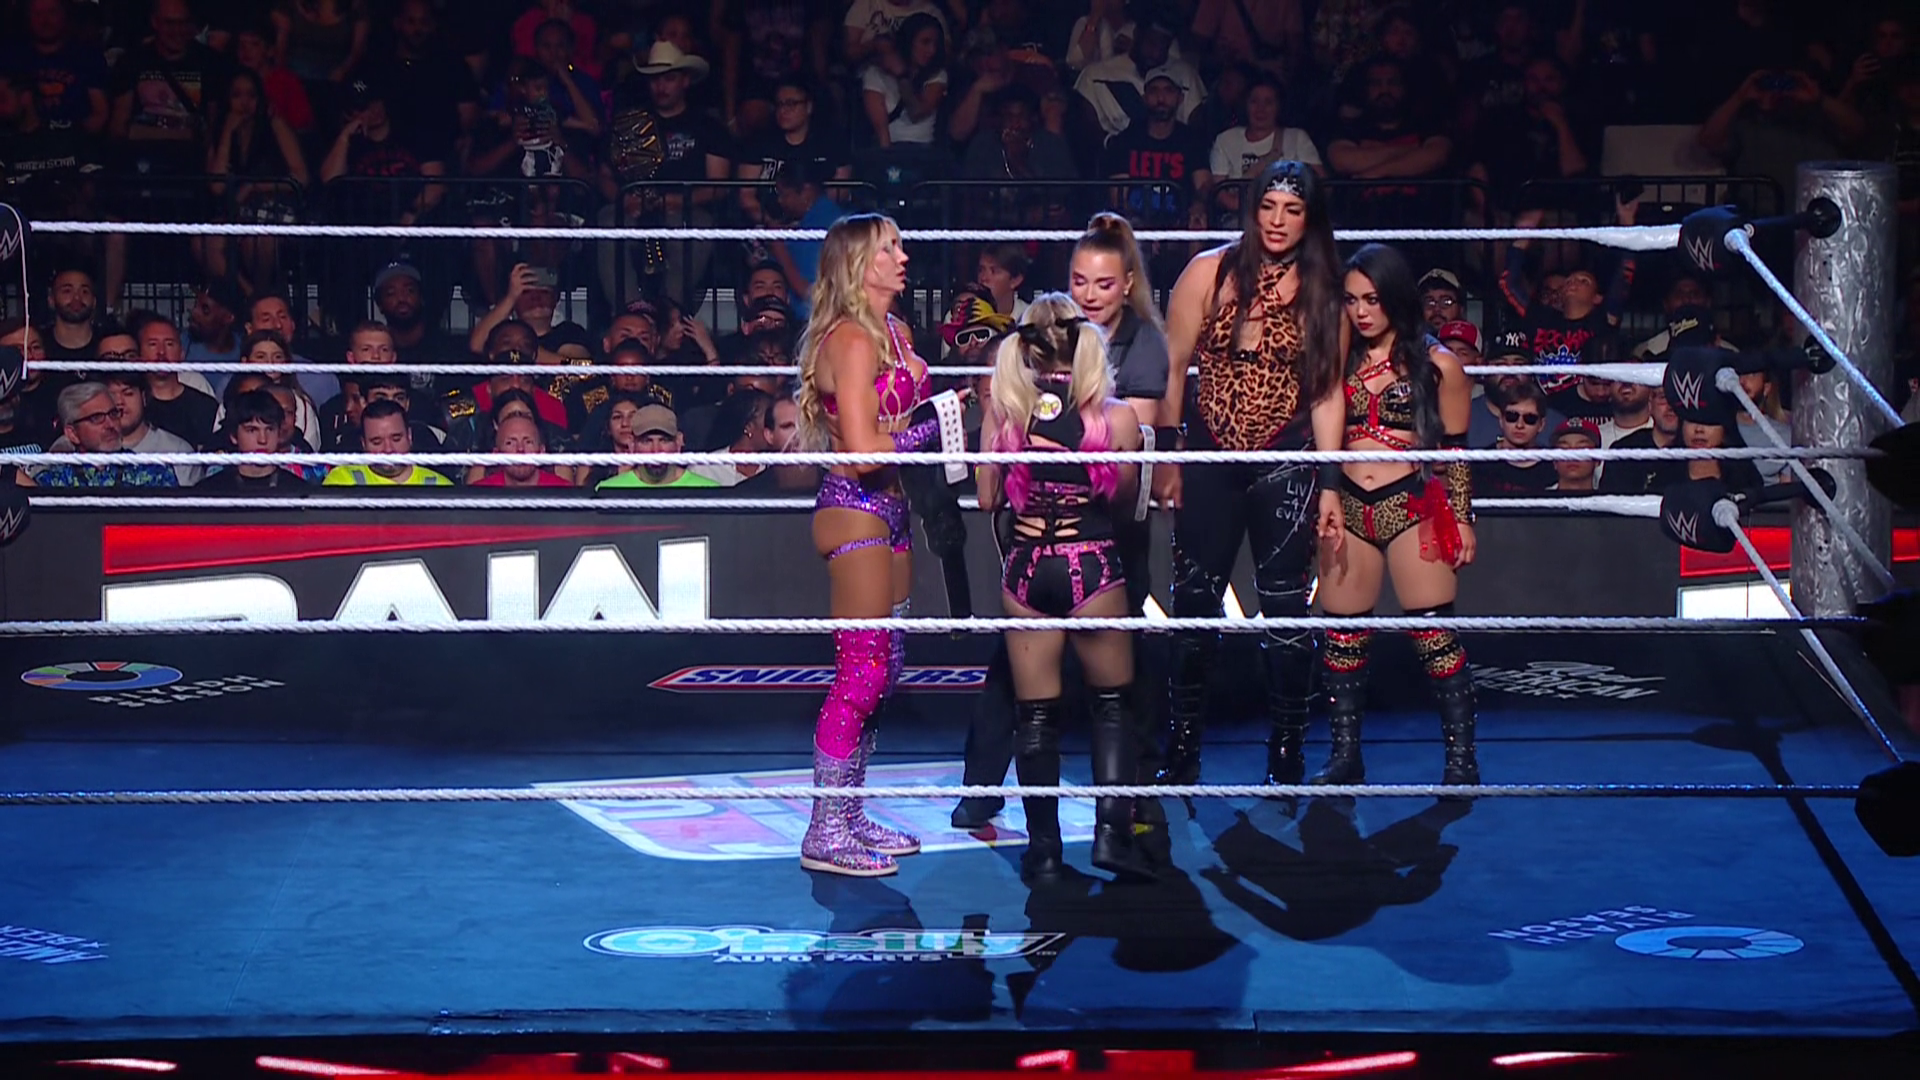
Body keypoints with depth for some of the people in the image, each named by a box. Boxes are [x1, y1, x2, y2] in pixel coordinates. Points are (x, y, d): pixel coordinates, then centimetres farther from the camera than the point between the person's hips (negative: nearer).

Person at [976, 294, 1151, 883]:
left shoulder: (1002, 413, -4)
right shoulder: (1116, 418, -8)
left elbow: (987, 498, 4)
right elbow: (1124, 494, 6)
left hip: (1026, 570, 2)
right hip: (1094, 568, -1)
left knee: (1035, 713, 9)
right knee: (1113, 703, 15)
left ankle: (1043, 847, 9)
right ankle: (1112, 832, 3)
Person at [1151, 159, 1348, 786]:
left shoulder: (1323, 293, 3)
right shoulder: (1212, 271, 0)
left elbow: (1327, 392, 3)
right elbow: (1172, 366, 2)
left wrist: (1330, 482, -1)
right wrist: (1165, 455, -2)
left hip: (1284, 463, 0)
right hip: (1209, 458, 0)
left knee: (1286, 611, 0)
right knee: (1194, 608, 3)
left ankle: (1286, 758, 10)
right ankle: (1181, 753, 13)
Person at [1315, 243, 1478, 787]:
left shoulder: (1436, 365, 0)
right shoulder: (1338, 360, 9)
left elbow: (1455, 449, 2)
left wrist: (1461, 518, -1)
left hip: (1412, 504, -4)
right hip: (1345, 507, 4)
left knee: (1435, 635, -6)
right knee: (1343, 636, 5)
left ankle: (1461, 757, 0)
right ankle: (1345, 756, 14)